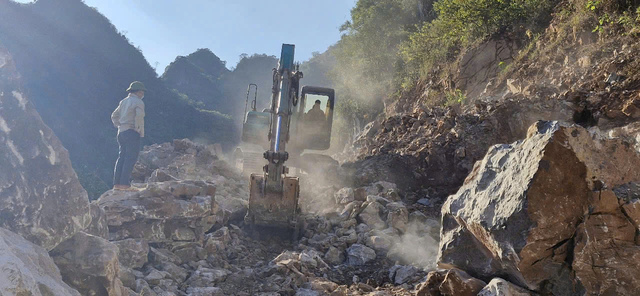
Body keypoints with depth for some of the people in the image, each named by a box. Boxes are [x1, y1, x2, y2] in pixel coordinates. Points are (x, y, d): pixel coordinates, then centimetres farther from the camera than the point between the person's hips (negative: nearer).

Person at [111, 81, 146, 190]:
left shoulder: (123, 101, 19)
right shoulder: (138, 102, -7)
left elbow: (114, 115, 24)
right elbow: (139, 116, -24)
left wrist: (118, 125, 19)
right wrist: (139, 129, -14)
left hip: (121, 132, 8)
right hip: (132, 132, -8)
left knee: (122, 157, 10)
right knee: (131, 158, -8)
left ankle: (117, 183, 7)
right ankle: (125, 183, -13)